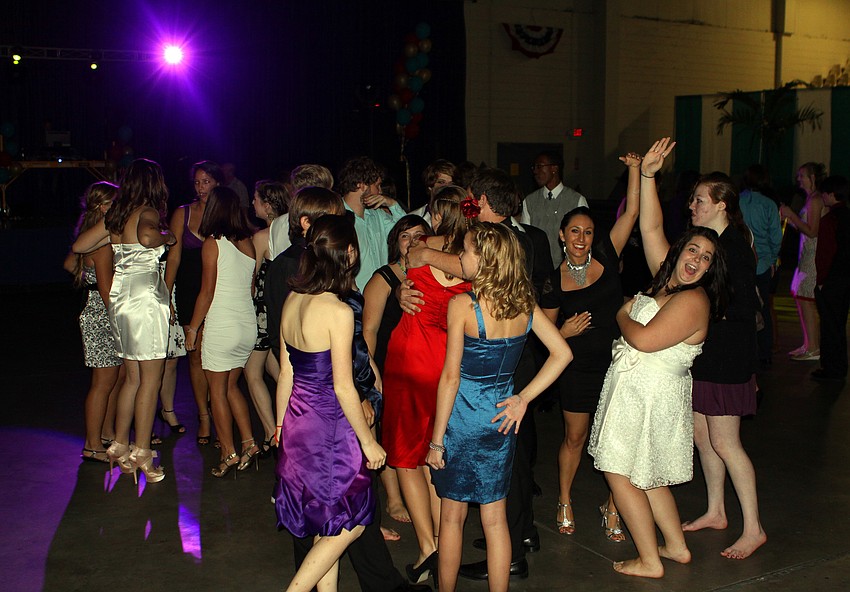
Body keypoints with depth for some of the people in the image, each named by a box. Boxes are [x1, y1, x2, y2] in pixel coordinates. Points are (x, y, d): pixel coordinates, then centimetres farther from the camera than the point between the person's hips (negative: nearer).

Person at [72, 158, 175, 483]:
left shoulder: (114, 216, 11)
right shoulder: (148, 212, -11)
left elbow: (79, 245, 15)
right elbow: (146, 237, -34)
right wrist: (165, 236, -13)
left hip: (119, 301, 8)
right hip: (145, 301, -8)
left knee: (133, 377, 17)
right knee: (150, 379, 0)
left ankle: (119, 446, 22)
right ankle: (141, 453, 4)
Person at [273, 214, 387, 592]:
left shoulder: (293, 299, 1)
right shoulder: (338, 311, -21)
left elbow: (286, 371, 8)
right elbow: (343, 387, -18)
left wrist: (282, 424, 19)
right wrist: (368, 441, -8)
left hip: (298, 422, 8)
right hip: (330, 426, -8)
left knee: (327, 523, 19)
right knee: (349, 523, 9)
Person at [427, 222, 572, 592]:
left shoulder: (462, 304, -18)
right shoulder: (524, 302, -2)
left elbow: (451, 377, -17)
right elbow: (562, 354, 0)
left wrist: (436, 440, -11)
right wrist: (524, 398, 1)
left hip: (463, 418, -5)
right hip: (501, 418, 5)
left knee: (452, 515, 12)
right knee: (495, 518, 14)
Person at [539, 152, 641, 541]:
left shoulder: (607, 259, -3)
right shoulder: (554, 281, -4)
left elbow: (631, 212, -9)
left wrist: (635, 170, -17)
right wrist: (564, 332, -14)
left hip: (617, 363, 1)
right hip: (578, 367, 0)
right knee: (575, 437, 13)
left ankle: (611, 509, 22)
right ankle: (564, 503, 32)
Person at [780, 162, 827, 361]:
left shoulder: (815, 199, -13)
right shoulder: (810, 198, 16)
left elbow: (812, 231, -17)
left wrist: (791, 215, -13)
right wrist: (789, 216, 13)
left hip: (813, 255, -10)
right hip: (806, 255, 10)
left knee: (806, 301, -8)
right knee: (800, 299, 12)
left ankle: (813, 349, -4)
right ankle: (809, 344, 18)